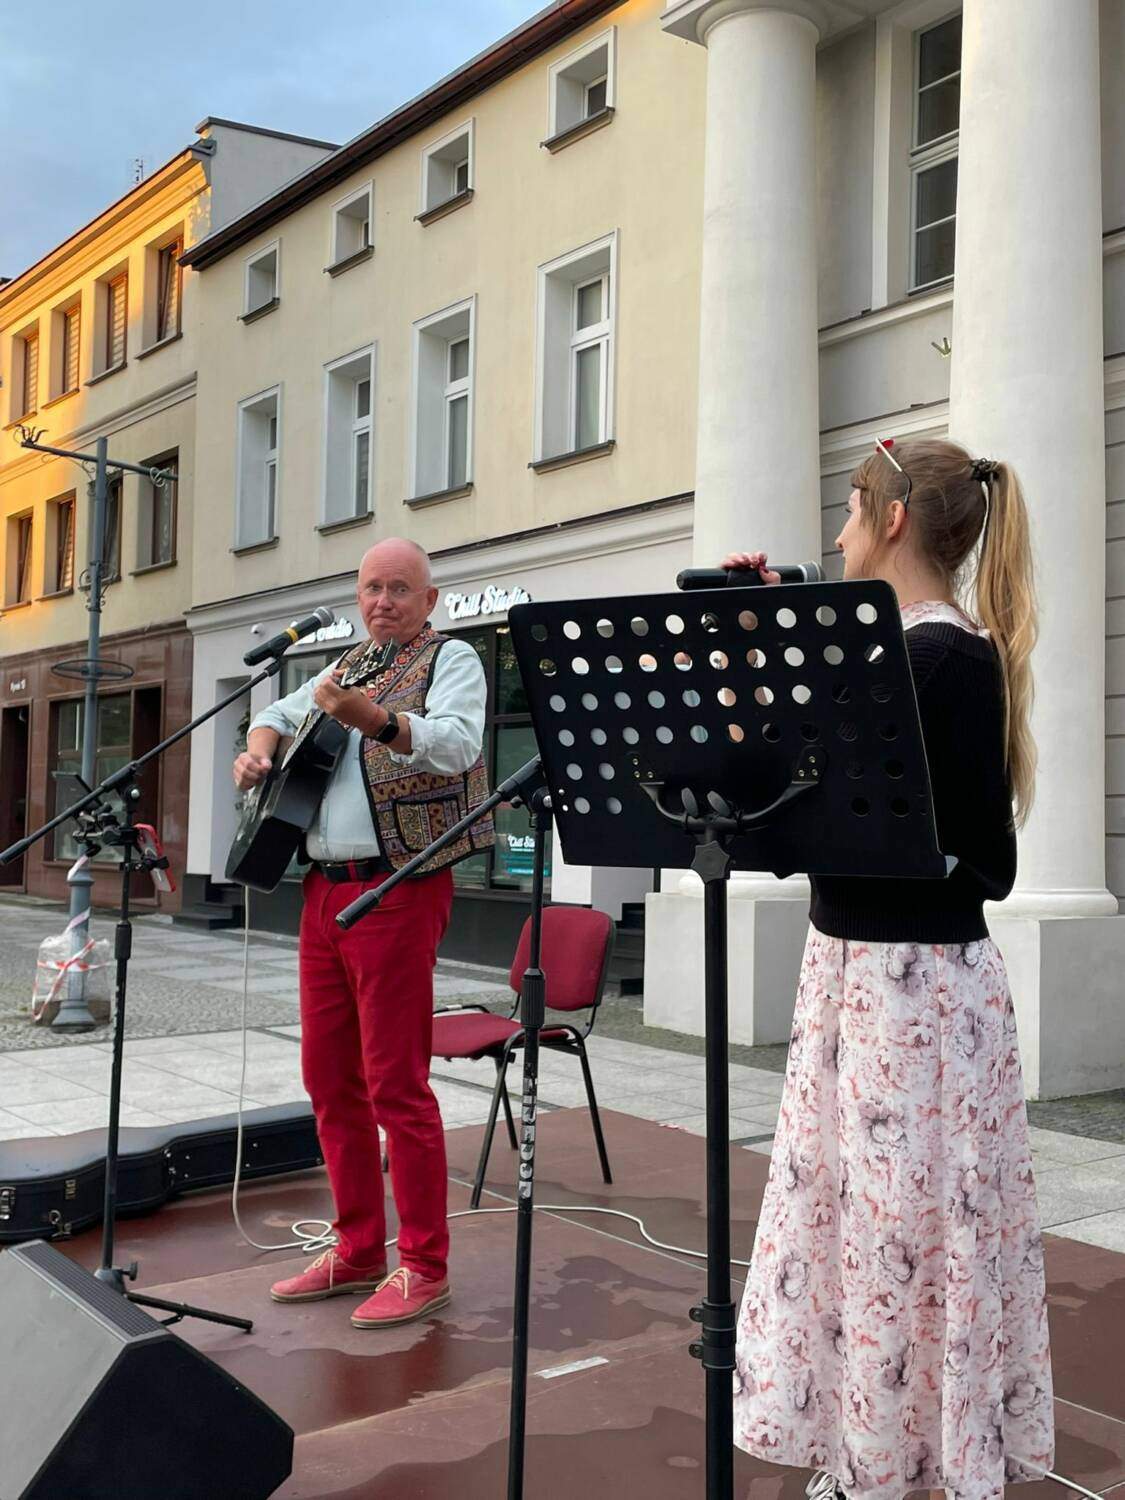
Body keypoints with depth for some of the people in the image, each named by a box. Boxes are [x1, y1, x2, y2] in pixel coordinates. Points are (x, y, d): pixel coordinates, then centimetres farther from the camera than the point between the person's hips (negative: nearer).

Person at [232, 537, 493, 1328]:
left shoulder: (451, 658, -2)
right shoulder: (351, 665, 19)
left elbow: (457, 743, -21)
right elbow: (278, 715, 33)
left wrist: (373, 719, -38)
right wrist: (260, 749, 10)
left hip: (398, 887, -8)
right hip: (325, 888, 8)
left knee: (395, 1084, -6)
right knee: (329, 1076, 10)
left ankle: (425, 1266, 5)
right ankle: (358, 1251, 22)